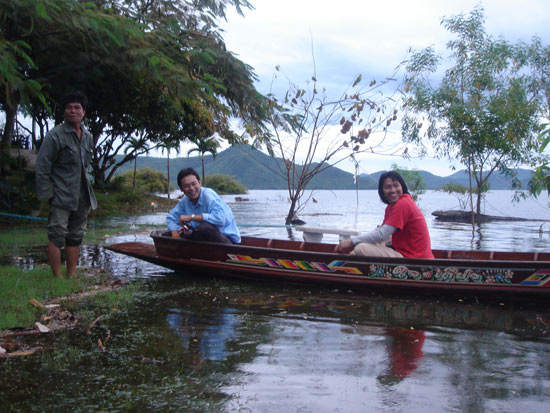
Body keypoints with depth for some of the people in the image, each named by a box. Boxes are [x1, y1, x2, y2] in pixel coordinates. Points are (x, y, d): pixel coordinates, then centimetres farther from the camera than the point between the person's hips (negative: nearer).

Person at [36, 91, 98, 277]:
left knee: (76, 236, 12)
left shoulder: (88, 137, 11)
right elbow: (42, 167, -10)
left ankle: (72, 274, 20)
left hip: (82, 197, 7)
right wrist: (47, 194, -13)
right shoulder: (55, 135, -9)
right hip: (61, 197, -7)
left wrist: (87, 189, 16)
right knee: (57, 236, -7)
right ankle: (57, 277, -1)